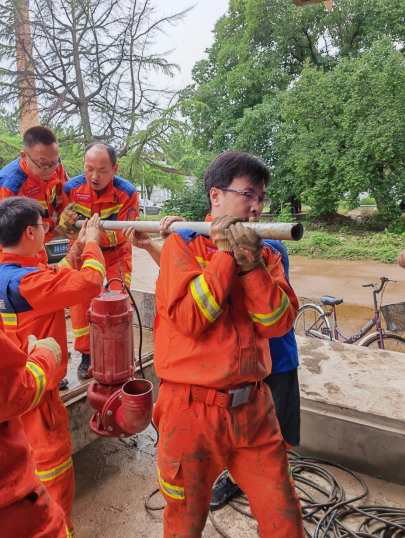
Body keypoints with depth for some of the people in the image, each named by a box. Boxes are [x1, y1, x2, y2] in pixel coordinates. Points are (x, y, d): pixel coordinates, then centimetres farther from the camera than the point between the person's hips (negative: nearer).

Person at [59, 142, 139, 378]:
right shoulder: (72, 188, -19)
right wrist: (69, 223, -38)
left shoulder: (127, 192, -22)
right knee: (79, 299, -4)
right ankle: (87, 355, 15)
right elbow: (62, 226, -12)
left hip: (116, 253, -1)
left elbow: (122, 233, -23)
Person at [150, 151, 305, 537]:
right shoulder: (182, 244, -7)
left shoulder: (264, 253, 6)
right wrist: (225, 254, -16)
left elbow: (279, 323, -7)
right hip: (192, 409, -3)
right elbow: (189, 319, -20)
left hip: (253, 408, 4)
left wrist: (250, 263, -18)